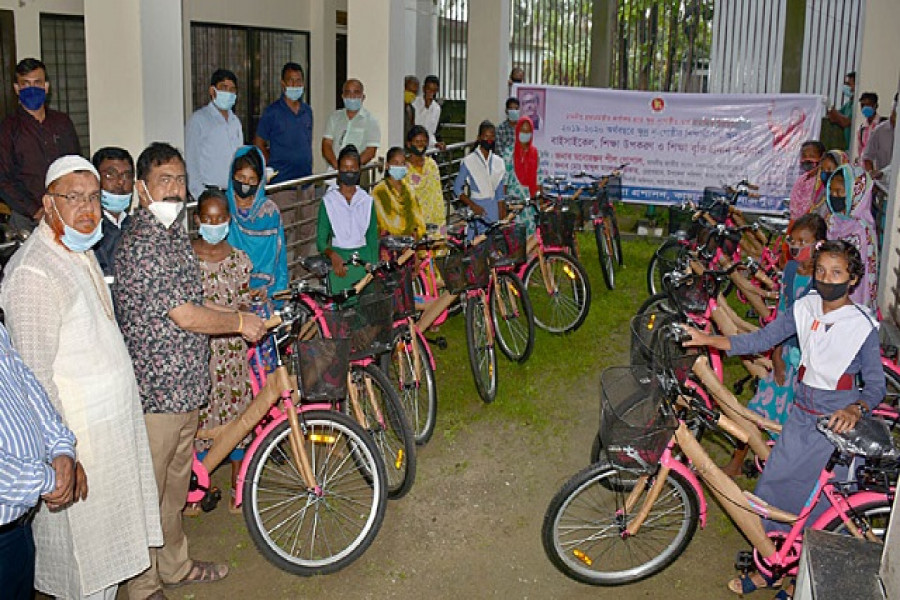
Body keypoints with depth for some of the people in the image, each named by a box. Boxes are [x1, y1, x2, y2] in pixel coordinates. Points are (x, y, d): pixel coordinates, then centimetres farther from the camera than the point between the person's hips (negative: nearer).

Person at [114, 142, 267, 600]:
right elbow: (185, 316, -22)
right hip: (155, 389, -9)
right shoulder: (140, 243, -21)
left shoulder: (173, 231, 10)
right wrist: (239, 322, -8)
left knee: (176, 482, 23)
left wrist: (240, 315, 9)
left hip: (184, 383, 9)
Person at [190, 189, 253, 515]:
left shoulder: (240, 260, 4)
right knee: (198, 416, 4)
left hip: (232, 350, 2)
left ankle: (237, 490, 22)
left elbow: (244, 307, 8)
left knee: (236, 416, 7)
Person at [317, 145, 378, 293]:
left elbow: (373, 239, 9)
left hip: (363, 259, 1)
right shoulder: (328, 200, 2)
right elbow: (321, 240, -1)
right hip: (338, 260, -1)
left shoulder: (367, 201, 7)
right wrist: (332, 255, -21)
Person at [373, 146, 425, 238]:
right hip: (389, 241, -4)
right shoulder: (379, 191, 2)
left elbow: (418, 216, 19)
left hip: (411, 239, 4)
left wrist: (417, 230, 0)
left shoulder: (409, 189, 18)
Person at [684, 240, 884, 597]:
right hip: (800, 417, 5)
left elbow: (876, 385, -8)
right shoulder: (805, 308, -1)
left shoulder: (863, 325, -13)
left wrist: (855, 410, -29)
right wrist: (707, 340, -14)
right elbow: (762, 339, -4)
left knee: (819, 505, 3)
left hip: (837, 425, -5)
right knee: (773, 488, 8)